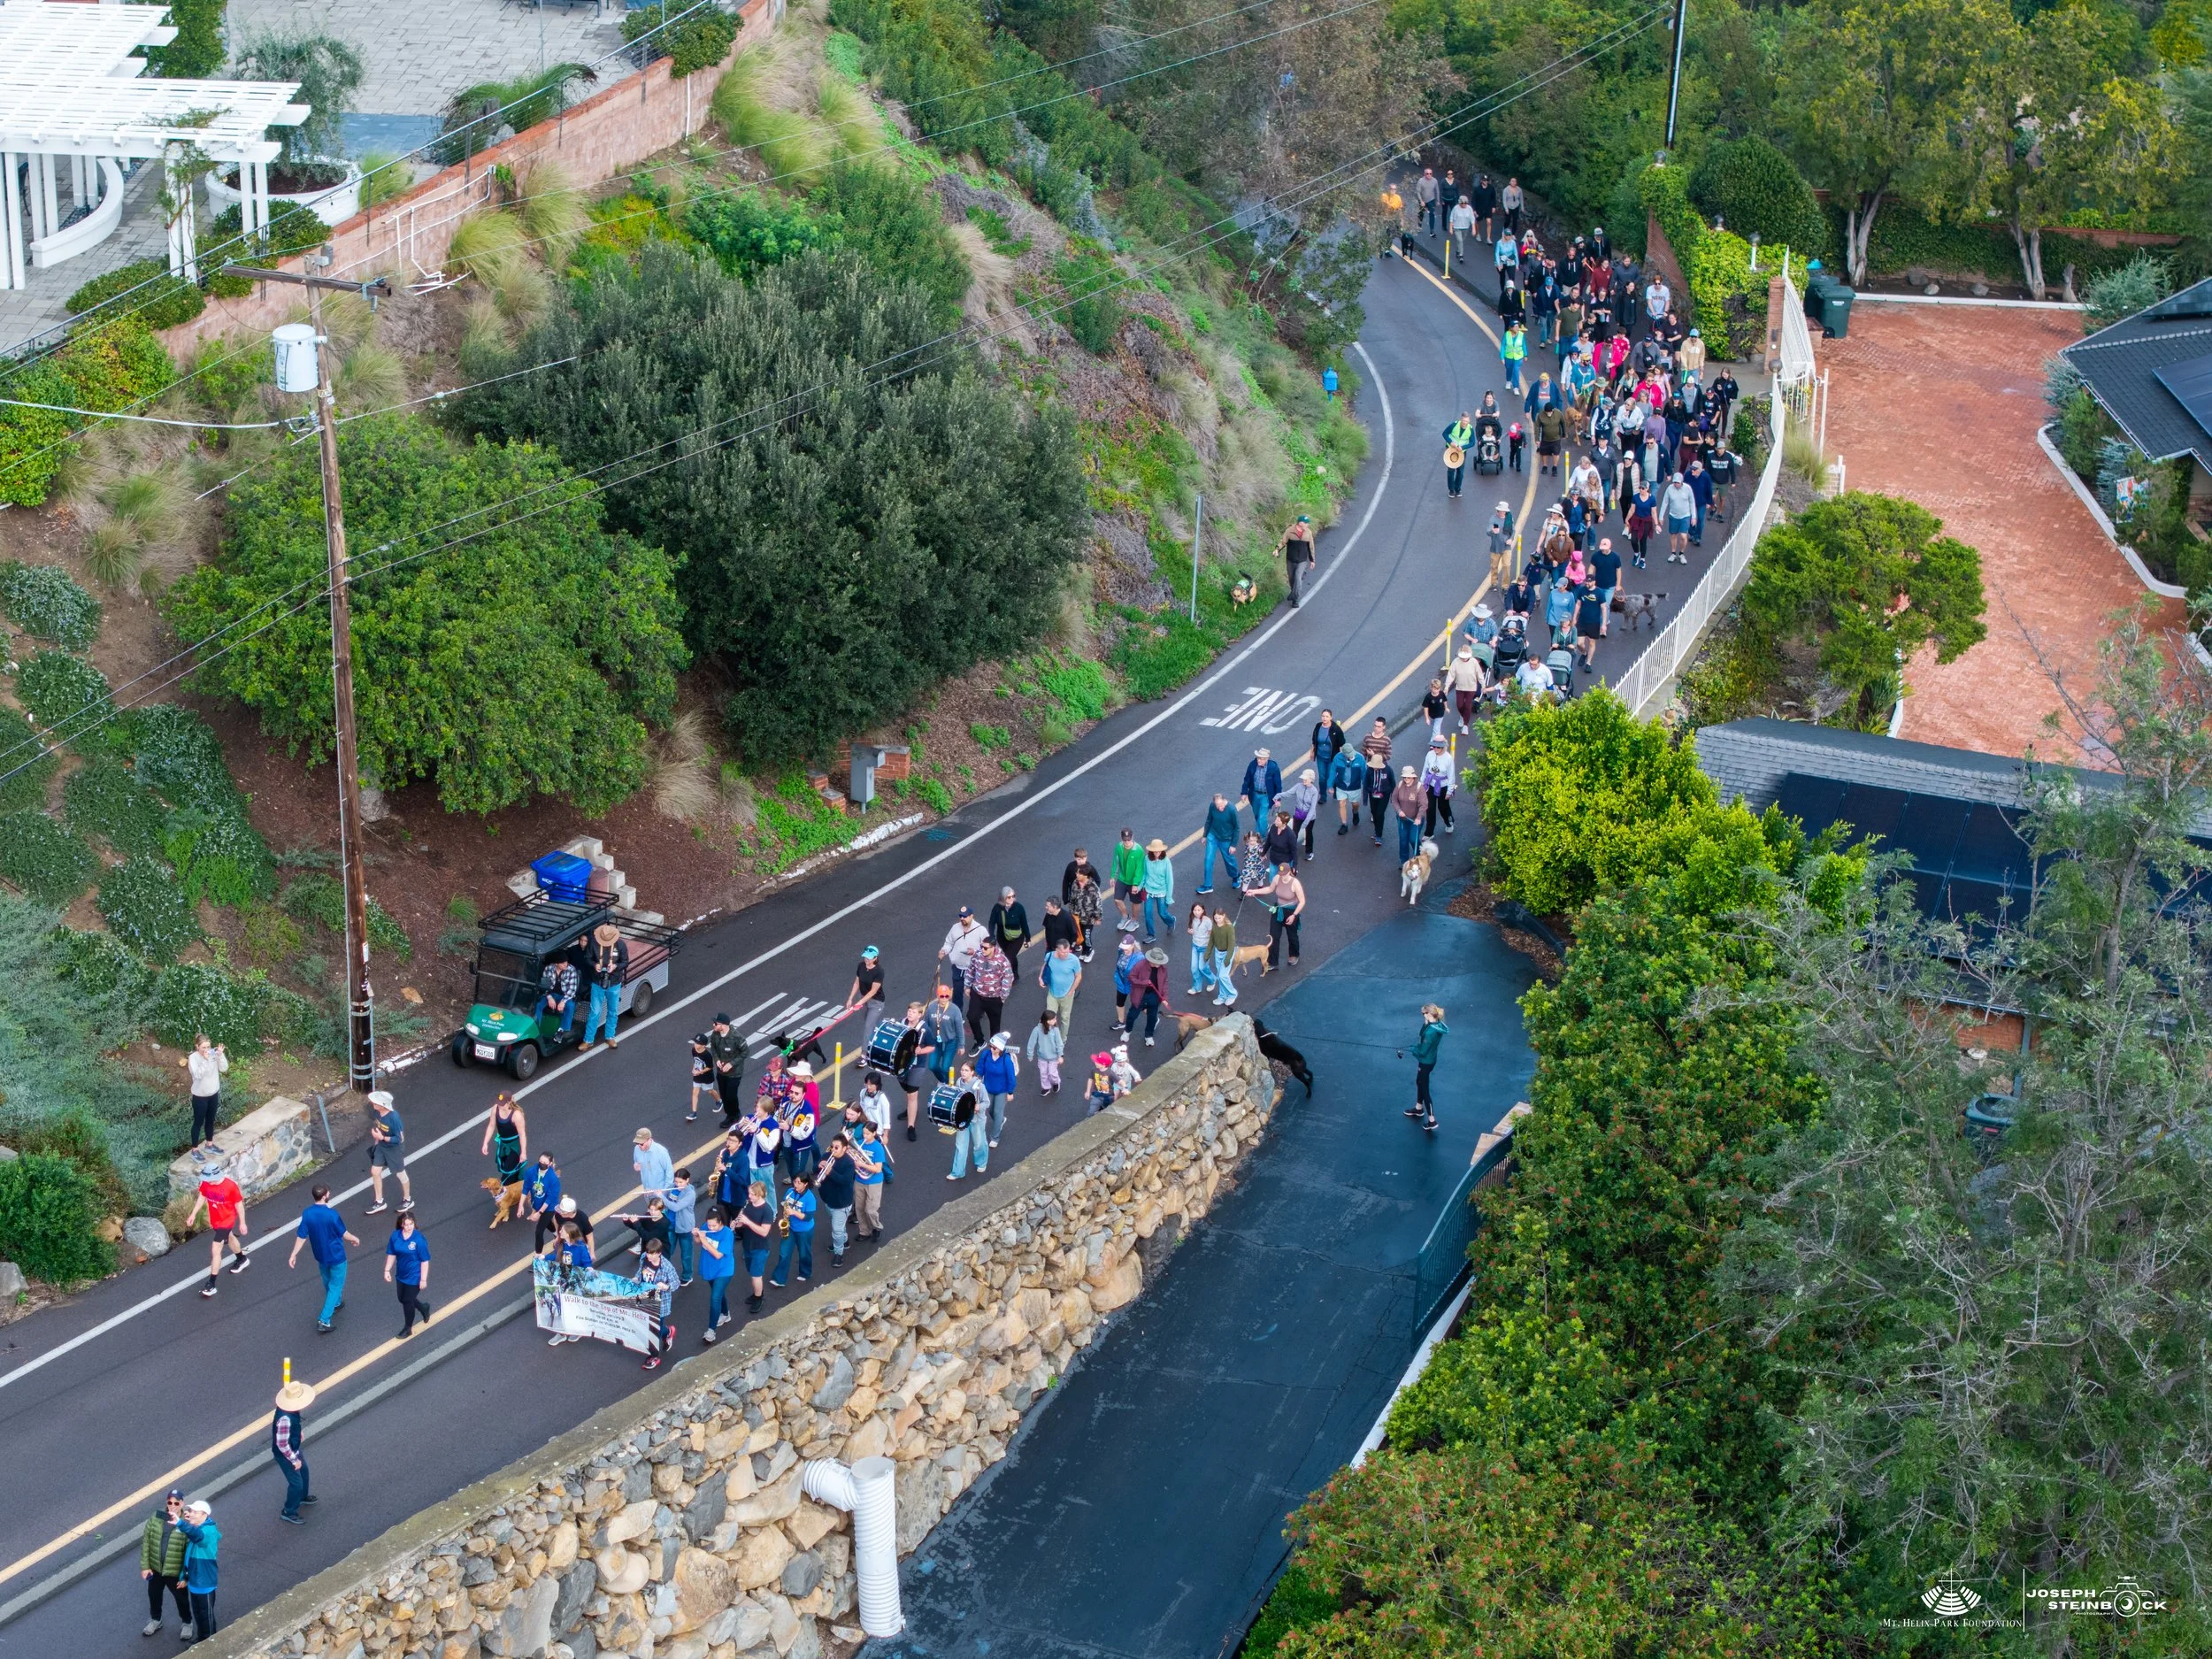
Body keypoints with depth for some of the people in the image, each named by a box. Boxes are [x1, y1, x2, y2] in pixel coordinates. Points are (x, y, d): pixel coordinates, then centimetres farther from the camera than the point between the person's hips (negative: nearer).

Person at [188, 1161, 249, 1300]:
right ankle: (242, 1259, 61)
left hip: (226, 1221, -6)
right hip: (214, 1220, 6)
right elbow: (202, 1197, 3)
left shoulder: (231, 1186, -30)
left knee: (215, 1251, -8)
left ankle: (212, 1285, 0)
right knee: (229, 1238, 31)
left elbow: (239, 1204, -17)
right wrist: (193, 1214, 3)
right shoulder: (206, 1183, -16)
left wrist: (242, 1223, -8)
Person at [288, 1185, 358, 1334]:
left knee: (328, 1282, 30)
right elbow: (343, 1234, -15)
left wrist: (294, 1254, 3)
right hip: (336, 1256, -6)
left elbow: (302, 1236, -8)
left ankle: (336, 1303, 55)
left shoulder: (307, 1214, -15)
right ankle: (324, 1320, 1)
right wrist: (354, 1239, 6)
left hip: (321, 1256, 6)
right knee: (336, 1286, 7)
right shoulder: (332, 1214, -28)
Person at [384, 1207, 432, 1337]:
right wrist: (387, 1270, 2)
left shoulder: (419, 1239, -25)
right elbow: (391, 1254, 3)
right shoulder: (396, 1236, -10)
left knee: (407, 1301, 8)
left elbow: (425, 1261, -18)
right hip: (401, 1275, 6)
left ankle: (408, 1328, 32)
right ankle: (423, 1308, 49)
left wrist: (423, 1279, -15)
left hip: (414, 1277, -6)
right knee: (403, 1299, 21)